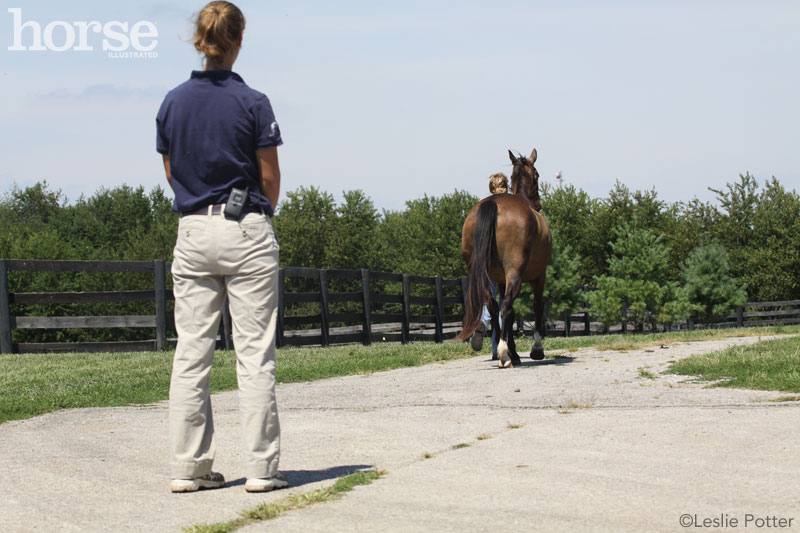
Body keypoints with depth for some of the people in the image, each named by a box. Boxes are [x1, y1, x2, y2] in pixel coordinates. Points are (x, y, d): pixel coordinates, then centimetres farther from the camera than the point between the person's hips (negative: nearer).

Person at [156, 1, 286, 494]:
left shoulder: (173, 103, 4)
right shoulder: (252, 102, -8)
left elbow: (172, 173, 12)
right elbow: (270, 178, -3)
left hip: (192, 231, 4)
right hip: (246, 233, -4)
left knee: (191, 353, 6)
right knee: (254, 352, 0)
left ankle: (188, 467, 7)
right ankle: (261, 467, 0)